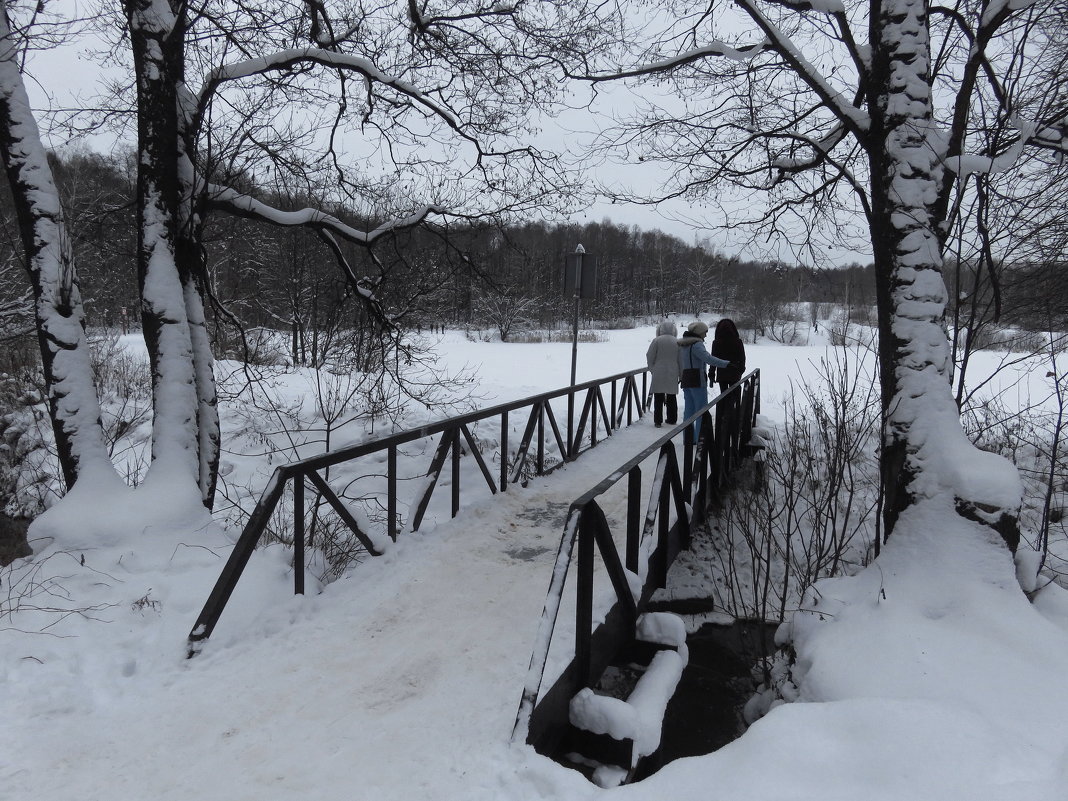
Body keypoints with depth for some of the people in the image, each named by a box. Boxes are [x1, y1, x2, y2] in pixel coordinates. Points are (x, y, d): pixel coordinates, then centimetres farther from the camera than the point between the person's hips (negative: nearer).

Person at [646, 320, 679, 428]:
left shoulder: (656, 341, -8)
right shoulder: (677, 342, 0)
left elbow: (650, 357, -5)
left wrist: (652, 369, 11)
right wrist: (680, 374, 15)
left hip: (659, 374, -2)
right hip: (673, 374, 3)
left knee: (658, 398, 5)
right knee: (672, 398, 15)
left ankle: (658, 421, 6)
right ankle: (672, 420, 21)